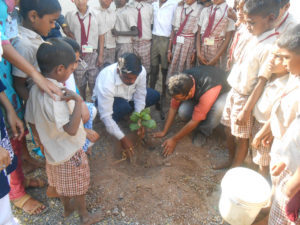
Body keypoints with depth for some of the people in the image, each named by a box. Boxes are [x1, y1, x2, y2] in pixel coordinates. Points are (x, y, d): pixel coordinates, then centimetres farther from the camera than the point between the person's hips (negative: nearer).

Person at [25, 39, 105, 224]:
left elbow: (32, 120, 3)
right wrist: (78, 101, -37)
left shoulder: (36, 89, -7)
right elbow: (71, 129, -37)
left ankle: (67, 207, 54)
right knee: (78, 187, 17)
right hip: (70, 153, -8)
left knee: (62, 182, 30)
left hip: (53, 149, 8)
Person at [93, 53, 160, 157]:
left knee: (155, 96, -10)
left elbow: (140, 96, -16)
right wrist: (122, 138, -35)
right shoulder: (106, 82, -41)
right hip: (106, 100, -5)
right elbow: (105, 116, -36)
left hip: (128, 96, 5)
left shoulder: (141, 71, -29)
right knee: (123, 107, -37)